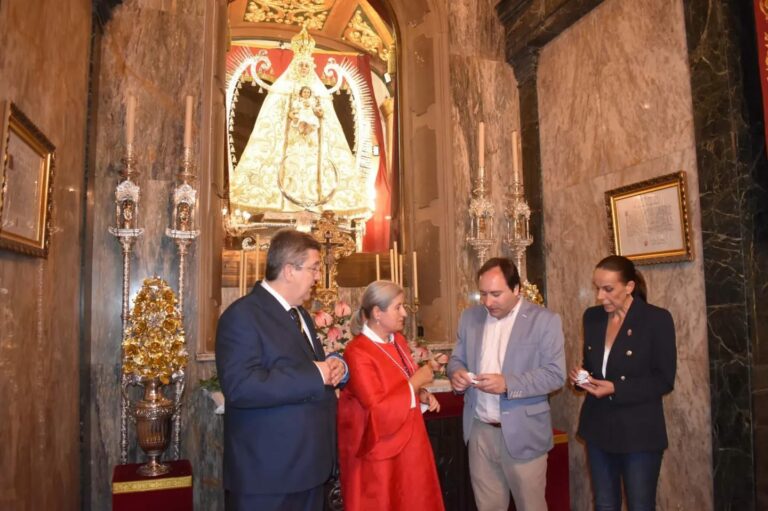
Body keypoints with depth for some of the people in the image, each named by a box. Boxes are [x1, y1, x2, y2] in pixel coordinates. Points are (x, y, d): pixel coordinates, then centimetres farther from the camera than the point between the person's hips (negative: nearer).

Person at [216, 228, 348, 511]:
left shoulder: (300, 313, 13)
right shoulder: (242, 315, -17)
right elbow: (240, 387, -29)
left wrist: (334, 367, -2)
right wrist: (314, 377, -25)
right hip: (266, 471, -8)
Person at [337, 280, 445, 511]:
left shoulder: (398, 341, 4)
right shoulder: (358, 353, -22)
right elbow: (378, 410, -24)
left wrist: (422, 394, 0)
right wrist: (416, 382, -20)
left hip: (408, 442, 8)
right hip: (381, 452, -8)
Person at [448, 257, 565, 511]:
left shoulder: (545, 320, -10)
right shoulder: (470, 317, 5)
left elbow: (555, 374, -14)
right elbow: (457, 358, 12)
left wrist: (507, 384, -26)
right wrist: (456, 373, -12)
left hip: (523, 433, -4)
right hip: (479, 431, 4)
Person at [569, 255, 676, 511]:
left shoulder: (657, 319, -12)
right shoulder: (592, 316, 4)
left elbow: (664, 380, -12)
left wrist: (616, 389, -21)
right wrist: (582, 375, -8)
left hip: (639, 431, -5)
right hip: (598, 427, 5)